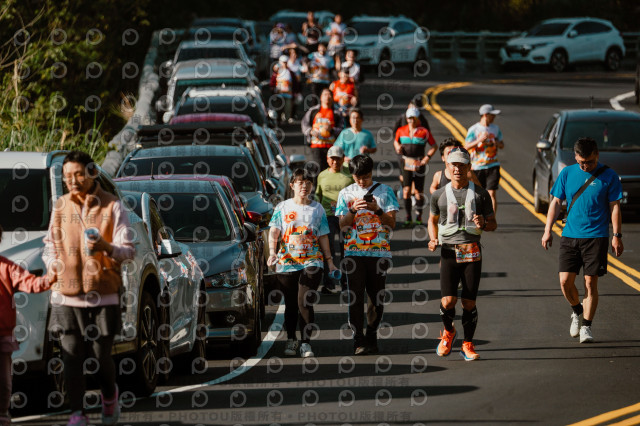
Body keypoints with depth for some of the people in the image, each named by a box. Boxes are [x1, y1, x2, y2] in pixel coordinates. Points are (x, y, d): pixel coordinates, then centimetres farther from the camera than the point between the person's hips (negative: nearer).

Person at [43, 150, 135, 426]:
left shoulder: (111, 206, 0)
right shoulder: (60, 207, 9)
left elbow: (128, 250, -3)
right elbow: (50, 243, 20)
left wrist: (106, 247, -24)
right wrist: (52, 263, -1)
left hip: (102, 295, -2)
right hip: (67, 295, 2)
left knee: (101, 355, 3)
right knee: (71, 357, -4)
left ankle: (109, 396, 32)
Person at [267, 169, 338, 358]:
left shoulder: (317, 209, 10)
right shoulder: (282, 208, 7)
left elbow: (323, 237, 13)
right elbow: (273, 232, -2)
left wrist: (329, 261, 9)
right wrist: (272, 252, -19)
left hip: (311, 262, -1)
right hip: (287, 262, 1)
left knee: (305, 302, -13)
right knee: (291, 304, 8)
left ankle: (306, 343, -10)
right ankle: (291, 339, 24)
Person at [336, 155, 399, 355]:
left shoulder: (385, 191, 6)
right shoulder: (346, 194, 9)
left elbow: (392, 222, 1)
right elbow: (342, 224, 5)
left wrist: (377, 210, -15)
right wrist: (353, 210, -12)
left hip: (379, 252, 0)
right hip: (354, 252, 0)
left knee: (377, 297, 2)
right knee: (355, 296, -7)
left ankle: (372, 337, 14)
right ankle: (358, 340, -5)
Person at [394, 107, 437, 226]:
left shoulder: (424, 132, -3)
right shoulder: (401, 131, 5)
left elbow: (434, 146, 4)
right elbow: (396, 141, 22)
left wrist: (427, 157, -8)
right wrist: (397, 147, 0)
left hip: (419, 164, -2)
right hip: (406, 163, 2)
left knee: (418, 192, 3)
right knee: (406, 190, -7)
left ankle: (419, 216, 18)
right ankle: (408, 217, 0)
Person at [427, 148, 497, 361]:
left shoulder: (480, 194, 6)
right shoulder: (439, 195, 9)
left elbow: (493, 223, 12)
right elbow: (433, 220, 24)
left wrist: (483, 224, -11)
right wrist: (433, 239, 6)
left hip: (472, 252, 0)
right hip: (449, 251, 0)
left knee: (469, 302, -1)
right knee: (448, 301, -10)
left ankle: (468, 344, 14)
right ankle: (448, 331, 20)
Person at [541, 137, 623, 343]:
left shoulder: (608, 176, -1)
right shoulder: (567, 173, 5)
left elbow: (614, 208, 1)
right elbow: (556, 202, 11)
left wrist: (617, 237, -4)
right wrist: (548, 230, 6)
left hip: (596, 237, -2)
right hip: (570, 235, 2)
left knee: (590, 282, -4)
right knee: (565, 281, -4)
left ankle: (586, 326, 7)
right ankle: (577, 312, 24)